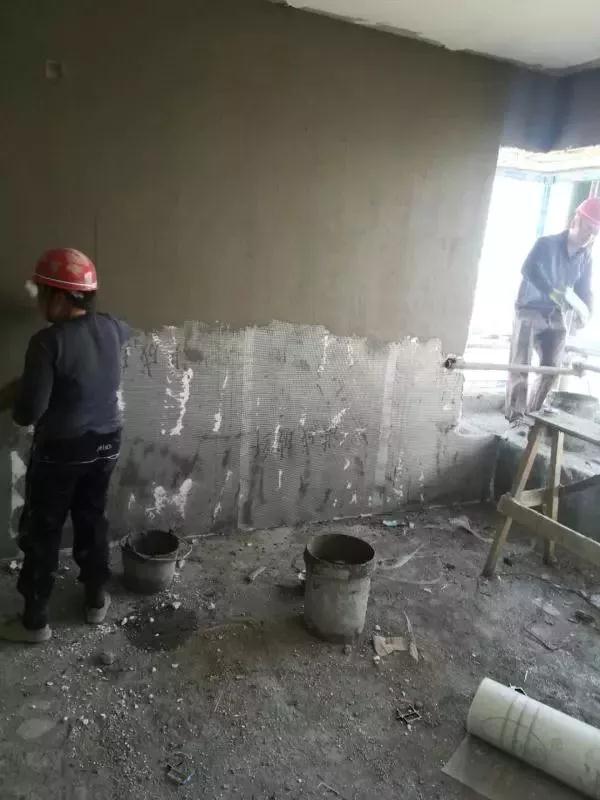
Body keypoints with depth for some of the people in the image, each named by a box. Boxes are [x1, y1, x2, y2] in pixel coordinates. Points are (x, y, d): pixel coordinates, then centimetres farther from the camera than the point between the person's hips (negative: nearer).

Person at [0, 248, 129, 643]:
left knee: (41, 533, 11)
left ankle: (35, 621, 24)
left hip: (60, 450, -6)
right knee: (93, 520, 20)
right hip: (106, 442, 6)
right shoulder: (110, 327, -3)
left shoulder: (48, 341, -21)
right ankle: (97, 601, 35)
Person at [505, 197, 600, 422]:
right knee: (520, 367, -9)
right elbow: (528, 270, -29)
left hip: (558, 317, 5)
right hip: (530, 311, -5)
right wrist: (555, 294, -41)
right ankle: (514, 417, -4)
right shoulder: (546, 244, -11)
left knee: (551, 368, 3)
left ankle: (534, 413, 17)